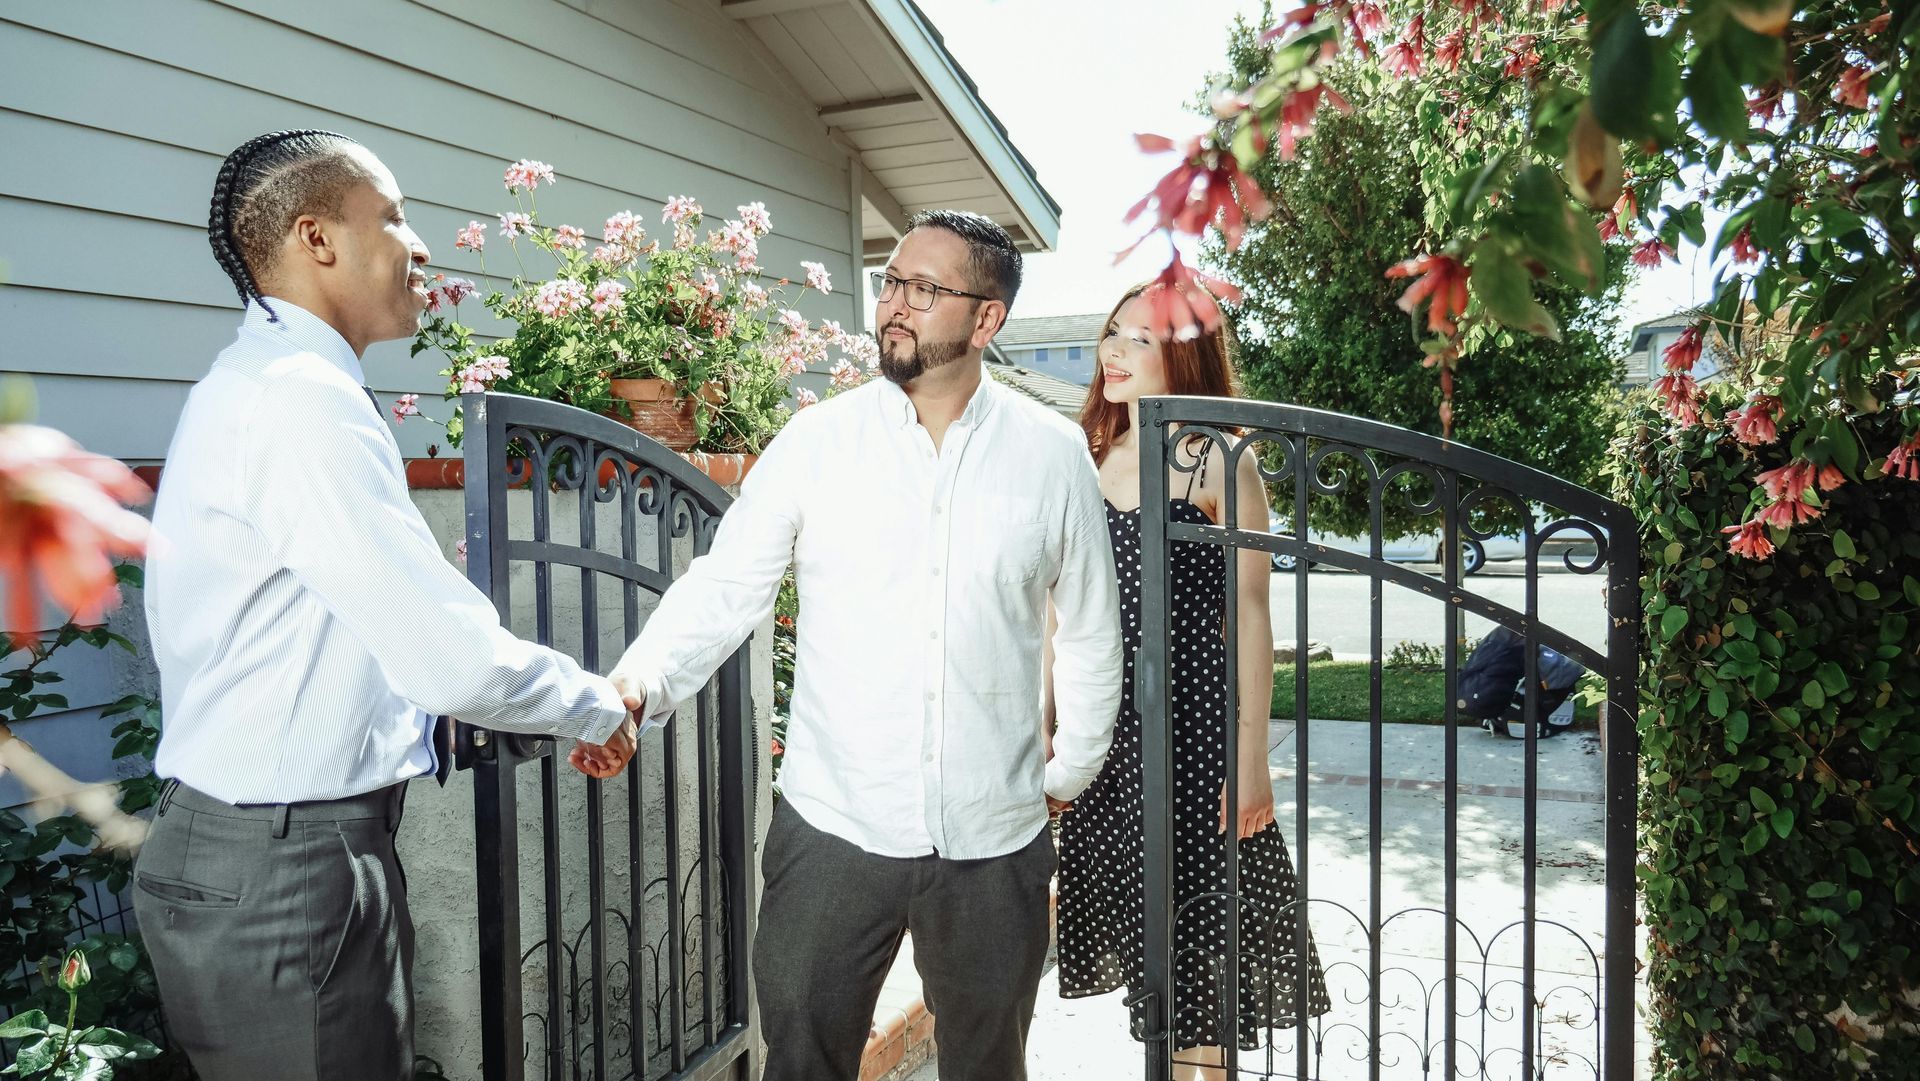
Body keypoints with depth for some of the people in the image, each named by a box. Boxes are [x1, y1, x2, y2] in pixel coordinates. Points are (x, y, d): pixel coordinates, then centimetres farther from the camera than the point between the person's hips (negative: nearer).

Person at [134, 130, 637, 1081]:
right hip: (283, 869, -10)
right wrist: (595, 707, -7)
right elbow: (455, 661, -25)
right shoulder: (303, 398, -21)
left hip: (273, 846, 10)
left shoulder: (260, 383, 12)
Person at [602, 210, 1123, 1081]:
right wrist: (637, 685, -19)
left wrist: (1069, 773, 11)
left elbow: (1089, 633, 8)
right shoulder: (816, 441, -2)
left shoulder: (1053, 454, -1)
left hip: (993, 841, 1)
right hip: (833, 824, -1)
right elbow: (725, 586, -4)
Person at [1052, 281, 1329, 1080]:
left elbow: (1251, 618, -8)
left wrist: (1252, 760, -11)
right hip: (1105, 722, 5)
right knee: (1138, 919, 13)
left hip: (1193, 719, -5)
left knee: (1197, 917, 3)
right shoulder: (1095, 458, 9)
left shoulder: (1220, 463, -7)